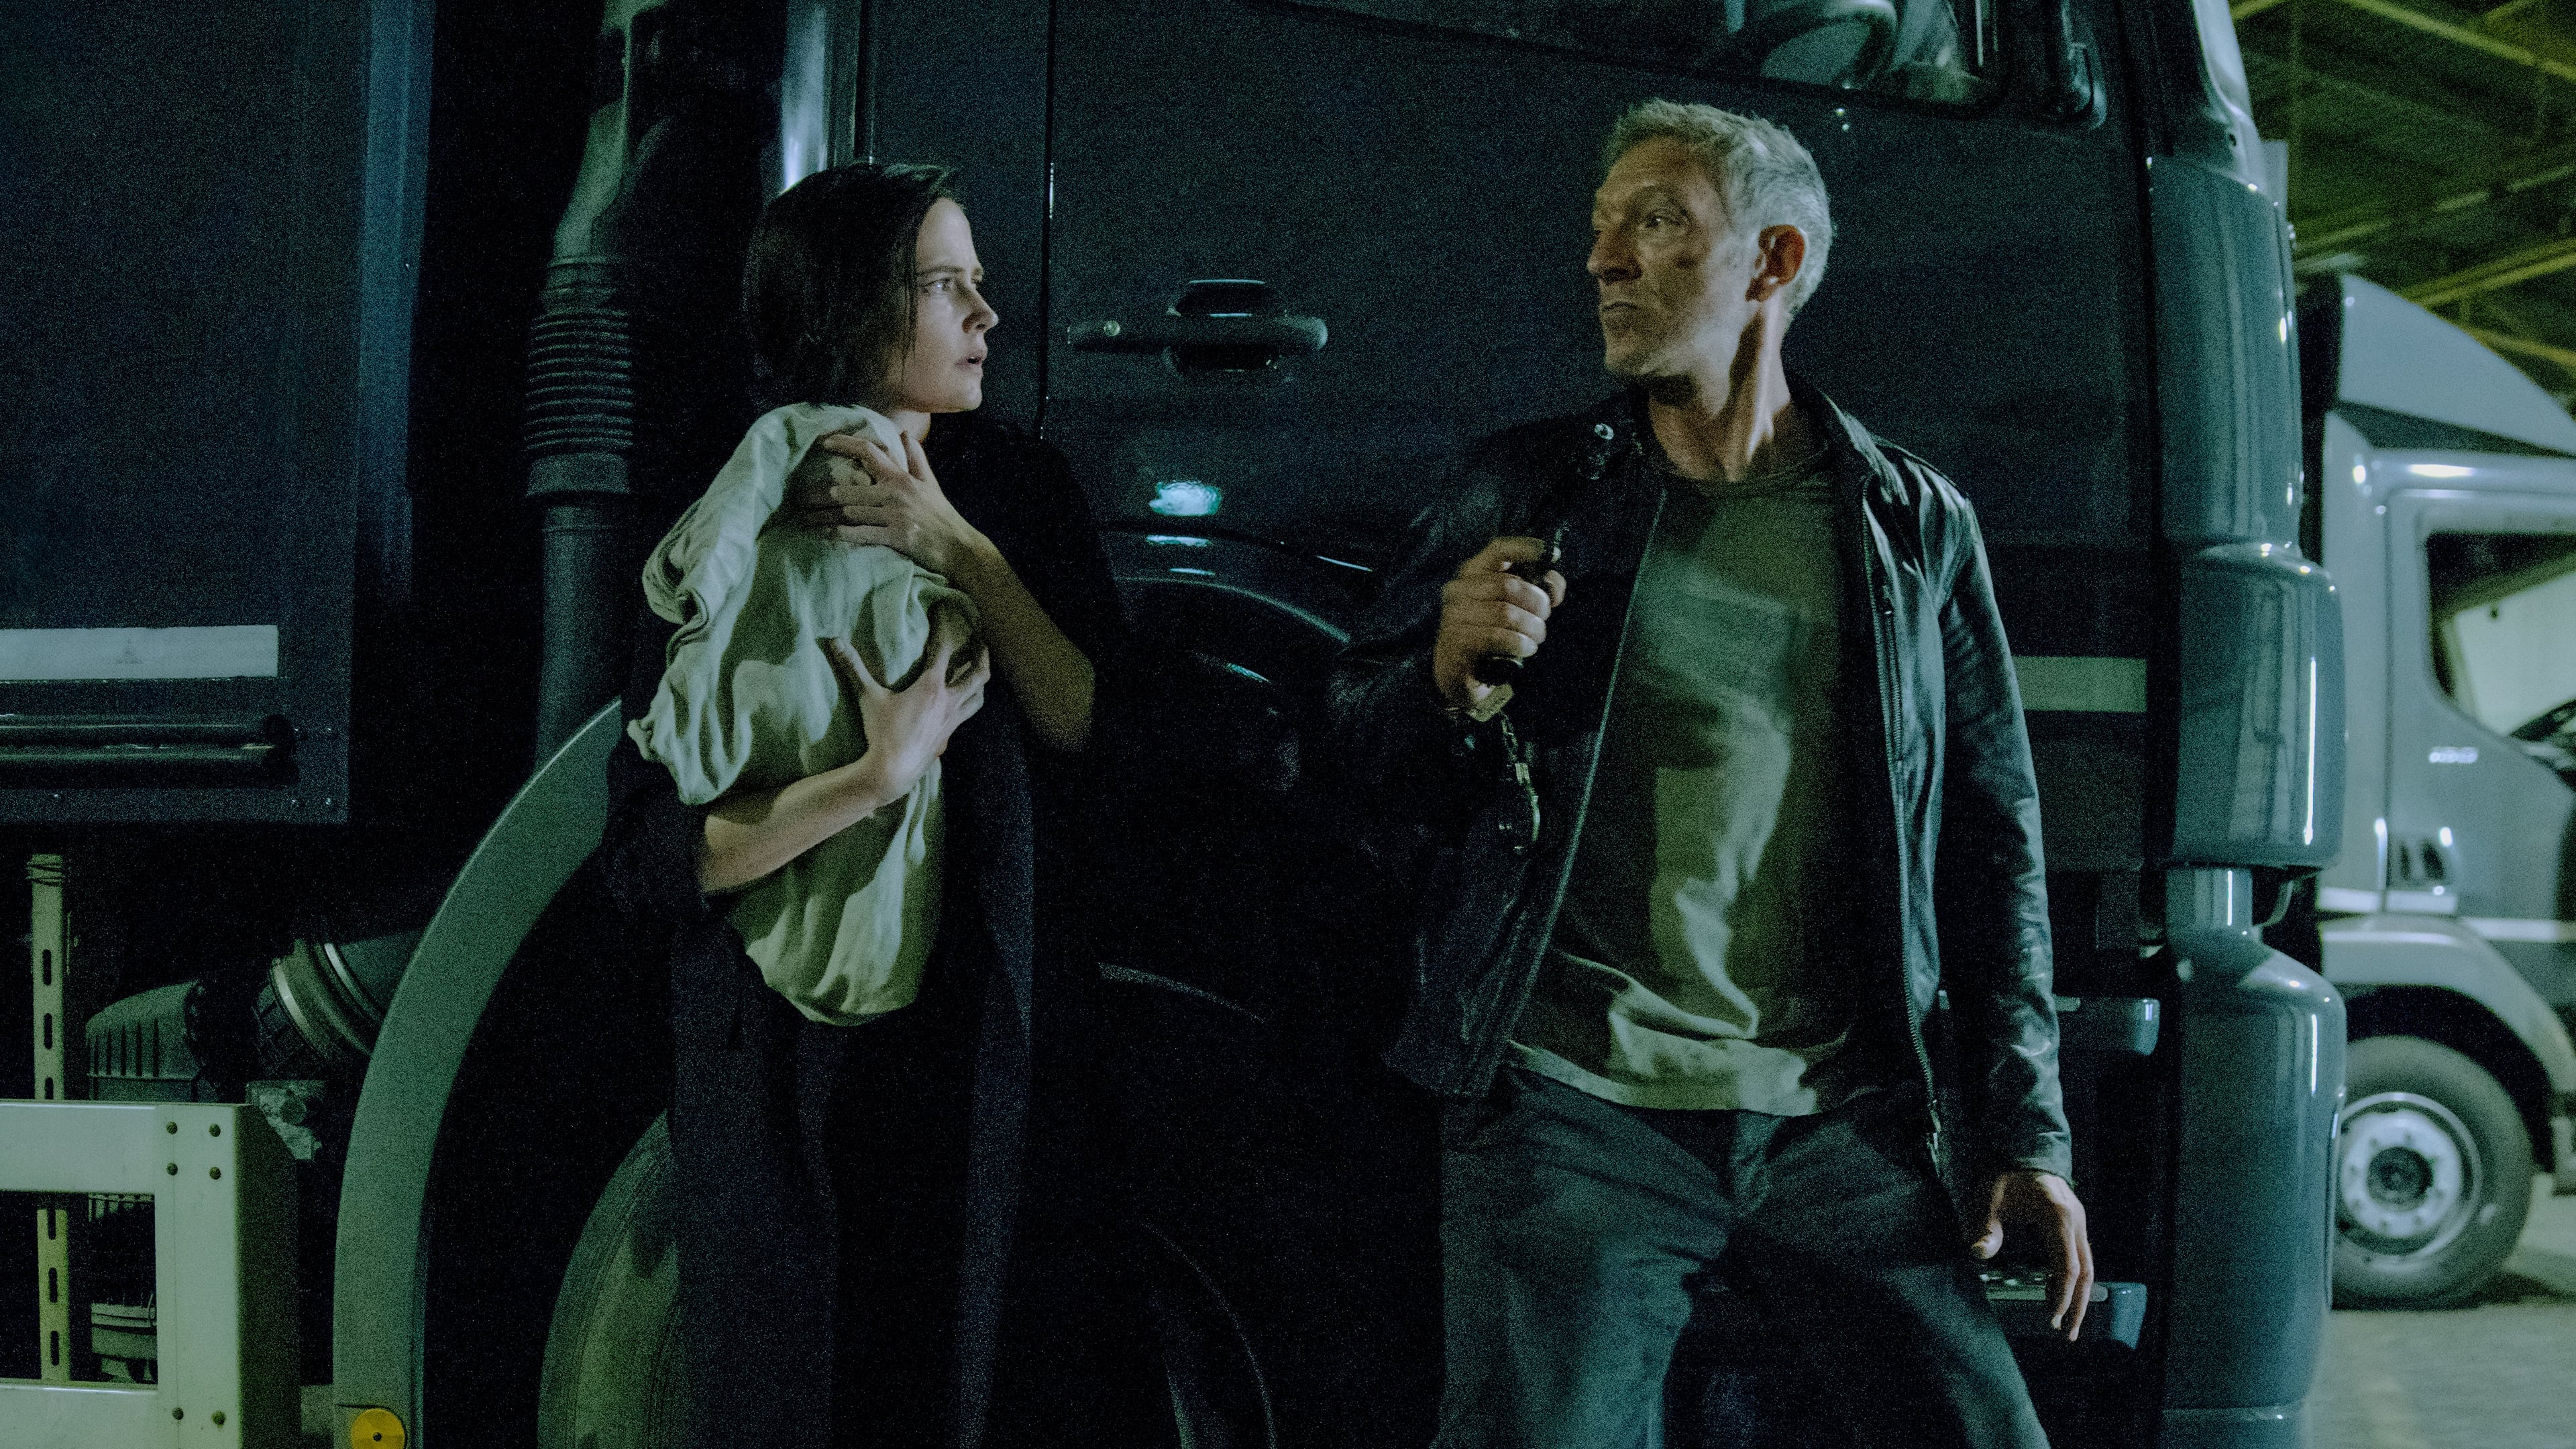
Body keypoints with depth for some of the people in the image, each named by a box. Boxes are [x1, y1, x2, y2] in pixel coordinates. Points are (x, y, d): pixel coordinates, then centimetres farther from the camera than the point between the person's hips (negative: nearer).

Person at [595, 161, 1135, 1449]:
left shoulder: (1016, 488, 3)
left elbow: (1094, 736, -9)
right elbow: (650, 863, -13)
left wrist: (959, 552, -16)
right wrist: (880, 774, -25)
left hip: (991, 1046, 3)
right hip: (787, 1056, -2)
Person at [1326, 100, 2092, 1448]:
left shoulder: (1916, 525, 11)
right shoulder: (1524, 491, 9)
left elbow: (1992, 838, 13)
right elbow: (1357, 750, 12)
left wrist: (2023, 1126, 9)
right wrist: (1452, 685, -11)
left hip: (1838, 1128, 1)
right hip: (1571, 1114, -1)